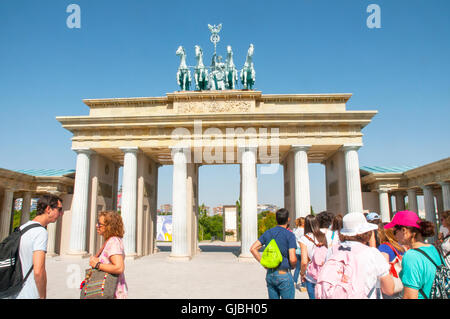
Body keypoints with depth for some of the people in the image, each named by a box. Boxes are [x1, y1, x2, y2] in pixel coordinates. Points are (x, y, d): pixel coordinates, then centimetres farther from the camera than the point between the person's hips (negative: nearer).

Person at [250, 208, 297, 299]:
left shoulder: (268, 233, 5)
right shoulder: (289, 235, -11)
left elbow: (253, 248, 2)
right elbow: (292, 259, -17)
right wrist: (293, 266, 4)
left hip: (270, 274, 5)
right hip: (284, 275, -5)